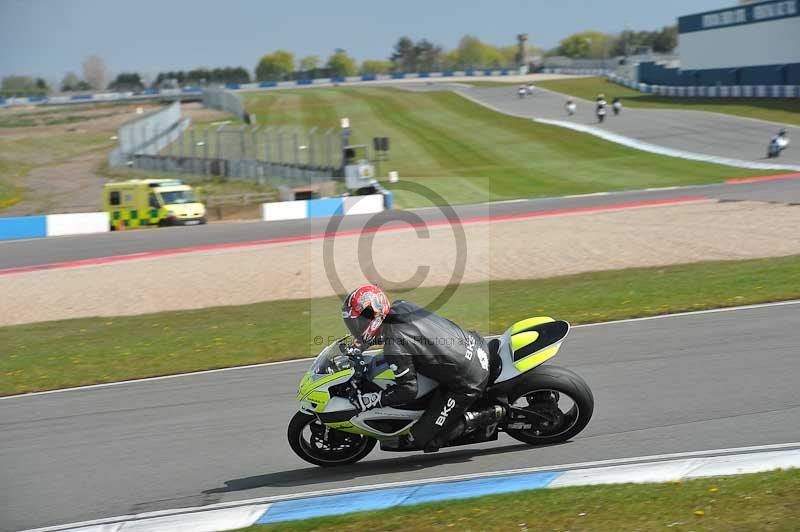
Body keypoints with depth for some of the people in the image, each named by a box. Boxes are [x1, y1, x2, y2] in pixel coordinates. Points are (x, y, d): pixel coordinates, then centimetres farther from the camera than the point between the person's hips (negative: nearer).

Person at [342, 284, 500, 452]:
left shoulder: (394, 348, -23)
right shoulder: (400, 307, 2)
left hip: (467, 383, -8)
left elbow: (408, 391, -17)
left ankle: (486, 416, -2)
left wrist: (372, 400, -10)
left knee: (422, 440, 0)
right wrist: (361, 343, 25)